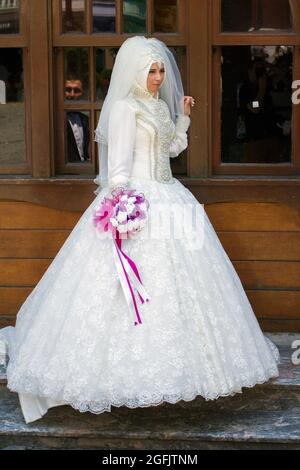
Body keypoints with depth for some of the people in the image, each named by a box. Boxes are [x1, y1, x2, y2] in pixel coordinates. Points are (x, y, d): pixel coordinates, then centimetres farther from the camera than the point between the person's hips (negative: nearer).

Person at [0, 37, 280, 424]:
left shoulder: (159, 105, 13)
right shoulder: (124, 107, -12)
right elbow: (119, 166, -17)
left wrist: (183, 116, 12)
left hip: (167, 197, 9)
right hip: (137, 201, -9)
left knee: (174, 282, 11)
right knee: (140, 284, -7)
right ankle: (128, 366, 3)